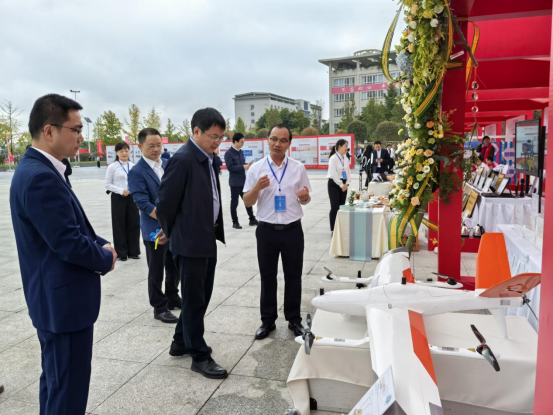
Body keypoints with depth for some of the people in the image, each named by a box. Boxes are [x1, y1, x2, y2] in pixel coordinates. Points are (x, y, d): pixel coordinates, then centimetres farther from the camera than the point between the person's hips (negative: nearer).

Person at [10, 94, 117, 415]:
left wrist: (103, 245, 0)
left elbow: (75, 228, 15)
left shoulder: (39, 170, 10)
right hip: (64, 300, -10)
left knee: (56, 382, 23)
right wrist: (106, 258, -8)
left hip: (57, 298, 10)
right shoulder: (41, 177, -23)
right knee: (69, 388, 3)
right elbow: (68, 242, -25)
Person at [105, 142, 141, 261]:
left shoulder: (133, 166, 6)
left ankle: (133, 251, 18)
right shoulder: (112, 167, -4)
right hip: (118, 198, -3)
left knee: (134, 224, 5)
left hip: (132, 197, 3)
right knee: (120, 225, 4)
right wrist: (121, 190, -15)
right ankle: (121, 253, 15)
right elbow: (107, 184, -4)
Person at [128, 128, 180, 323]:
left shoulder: (169, 164, 6)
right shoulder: (136, 172, -11)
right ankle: (160, 308, 22)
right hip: (155, 230, -6)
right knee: (156, 271, 7)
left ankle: (173, 298, 37)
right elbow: (143, 203, -18)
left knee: (175, 267, 18)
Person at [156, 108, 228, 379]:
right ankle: (199, 356, 18)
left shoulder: (208, 159, 10)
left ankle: (181, 342, 36)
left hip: (207, 239, 9)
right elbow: (165, 201, -15)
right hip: (190, 241, -9)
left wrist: (215, 230, 14)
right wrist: (171, 232, 0)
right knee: (194, 300, 4)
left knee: (202, 296, 19)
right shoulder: (183, 159, -18)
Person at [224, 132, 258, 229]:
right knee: (234, 202, 5)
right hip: (235, 182, -7)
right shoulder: (228, 153, -13)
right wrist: (244, 167, -22)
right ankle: (235, 222, 16)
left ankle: (252, 219, 24)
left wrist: (247, 165, -2)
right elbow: (230, 167, -21)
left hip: (243, 181, 7)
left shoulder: (241, 152, 11)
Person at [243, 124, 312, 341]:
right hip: (267, 231, 0)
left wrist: (304, 196, -17)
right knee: (267, 277, 11)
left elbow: (306, 200, 7)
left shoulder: (299, 168, 1)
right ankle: (267, 320, 26)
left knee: (293, 276, 12)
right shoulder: (256, 168, -2)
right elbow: (247, 202, -1)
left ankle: (294, 319, 28)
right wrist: (257, 188, -21)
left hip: (293, 231, 1)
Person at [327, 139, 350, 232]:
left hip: (343, 185, 7)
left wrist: (347, 183, -2)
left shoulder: (345, 158, 8)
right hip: (334, 184, -7)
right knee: (335, 207, -7)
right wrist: (341, 185, -15)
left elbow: (348, 171, 12)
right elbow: (334, 174, -19)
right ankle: (333, 230, 1)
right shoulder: (333, 158, -14)